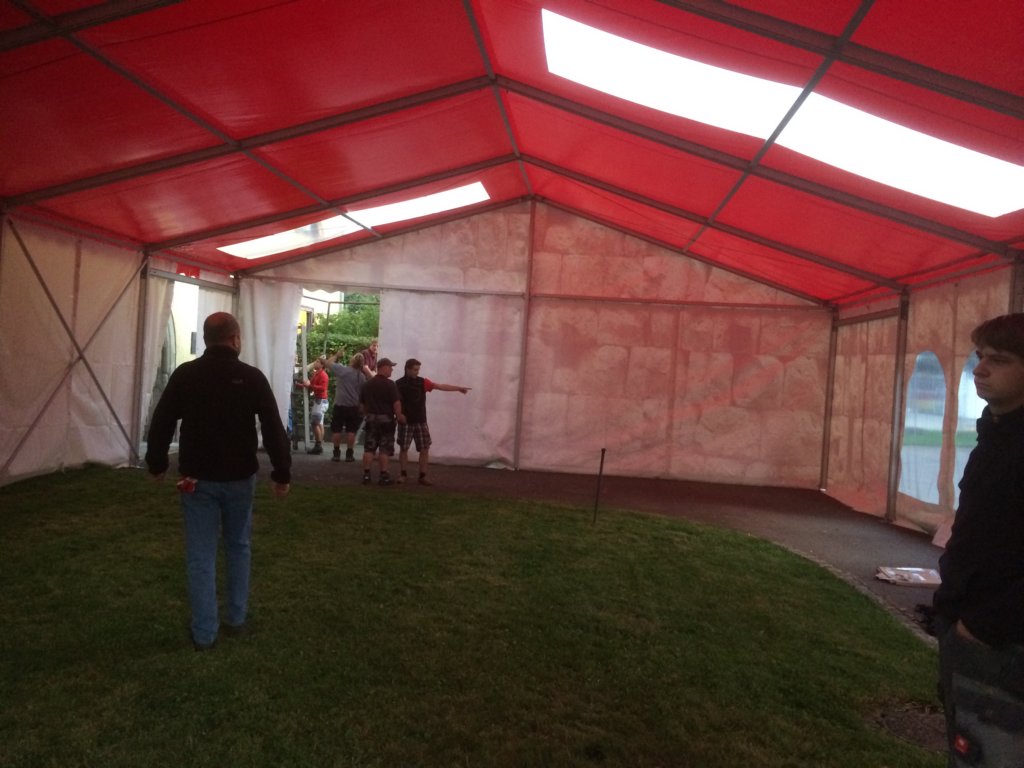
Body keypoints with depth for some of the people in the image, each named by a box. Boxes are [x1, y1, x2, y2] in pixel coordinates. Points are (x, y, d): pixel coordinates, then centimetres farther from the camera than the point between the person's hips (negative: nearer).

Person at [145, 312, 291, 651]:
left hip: (196, 478, 0)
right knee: (238, 547, 19)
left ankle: (204, 633, 11)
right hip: (240, 477, 0)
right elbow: (273, 429, -9)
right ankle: (237, 618, 25)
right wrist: (282, 473, -1)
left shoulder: (185, 374, -5)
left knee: (201, 555, 7)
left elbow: (161, 423, 1)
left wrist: (156, 462, 15)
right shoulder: (252, 377, -9)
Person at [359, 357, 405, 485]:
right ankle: (384, 476, 3)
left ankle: (366, 475, 7)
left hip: (371, 418, 5)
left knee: (369, 448, 7)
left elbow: (362, 403, 15)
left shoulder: (367, 384, 8)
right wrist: (399, 416, -6)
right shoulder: (390, 384, -12)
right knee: (384, 449, 0)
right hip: (386, 419, -5)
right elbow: (396, 403, -17)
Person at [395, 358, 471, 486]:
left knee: (425, 449, 0)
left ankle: (422, 476, 8)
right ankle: (403, 474, 18)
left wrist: (459, 388, -1)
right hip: (405, 422, -3)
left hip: (420, 422, 3)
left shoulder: (422, 382, 2)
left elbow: (441, 386, 2)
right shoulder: (398, 384, -6)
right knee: (403, 448, 4)